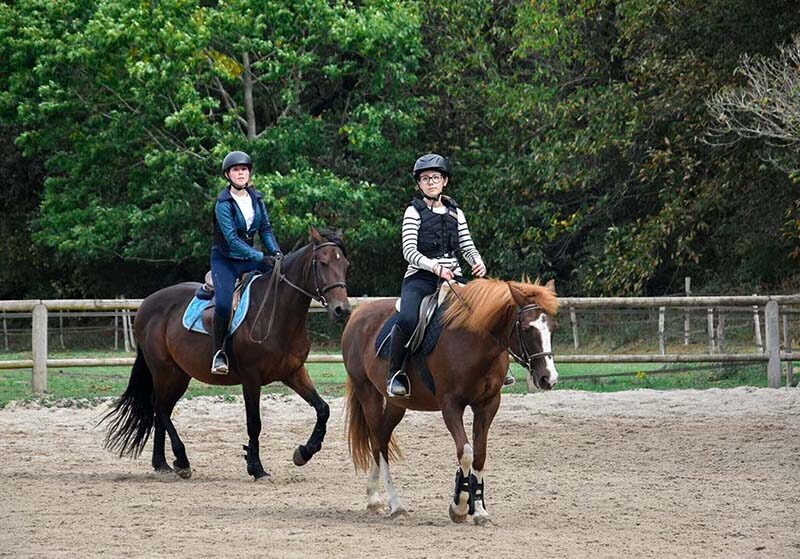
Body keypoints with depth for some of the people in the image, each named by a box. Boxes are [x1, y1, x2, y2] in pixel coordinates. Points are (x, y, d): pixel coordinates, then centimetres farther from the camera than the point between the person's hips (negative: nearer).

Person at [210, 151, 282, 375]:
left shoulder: (255, 198, 4)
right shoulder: (223, 204, -15)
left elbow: (265, 229, 8)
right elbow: (232, 239, -23)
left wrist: (275, 252, -11)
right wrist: (261, 258, -29)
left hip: (249, 258, 6)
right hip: (225, 260, -6)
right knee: (224, 303, -28)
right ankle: (219, 353, -16)